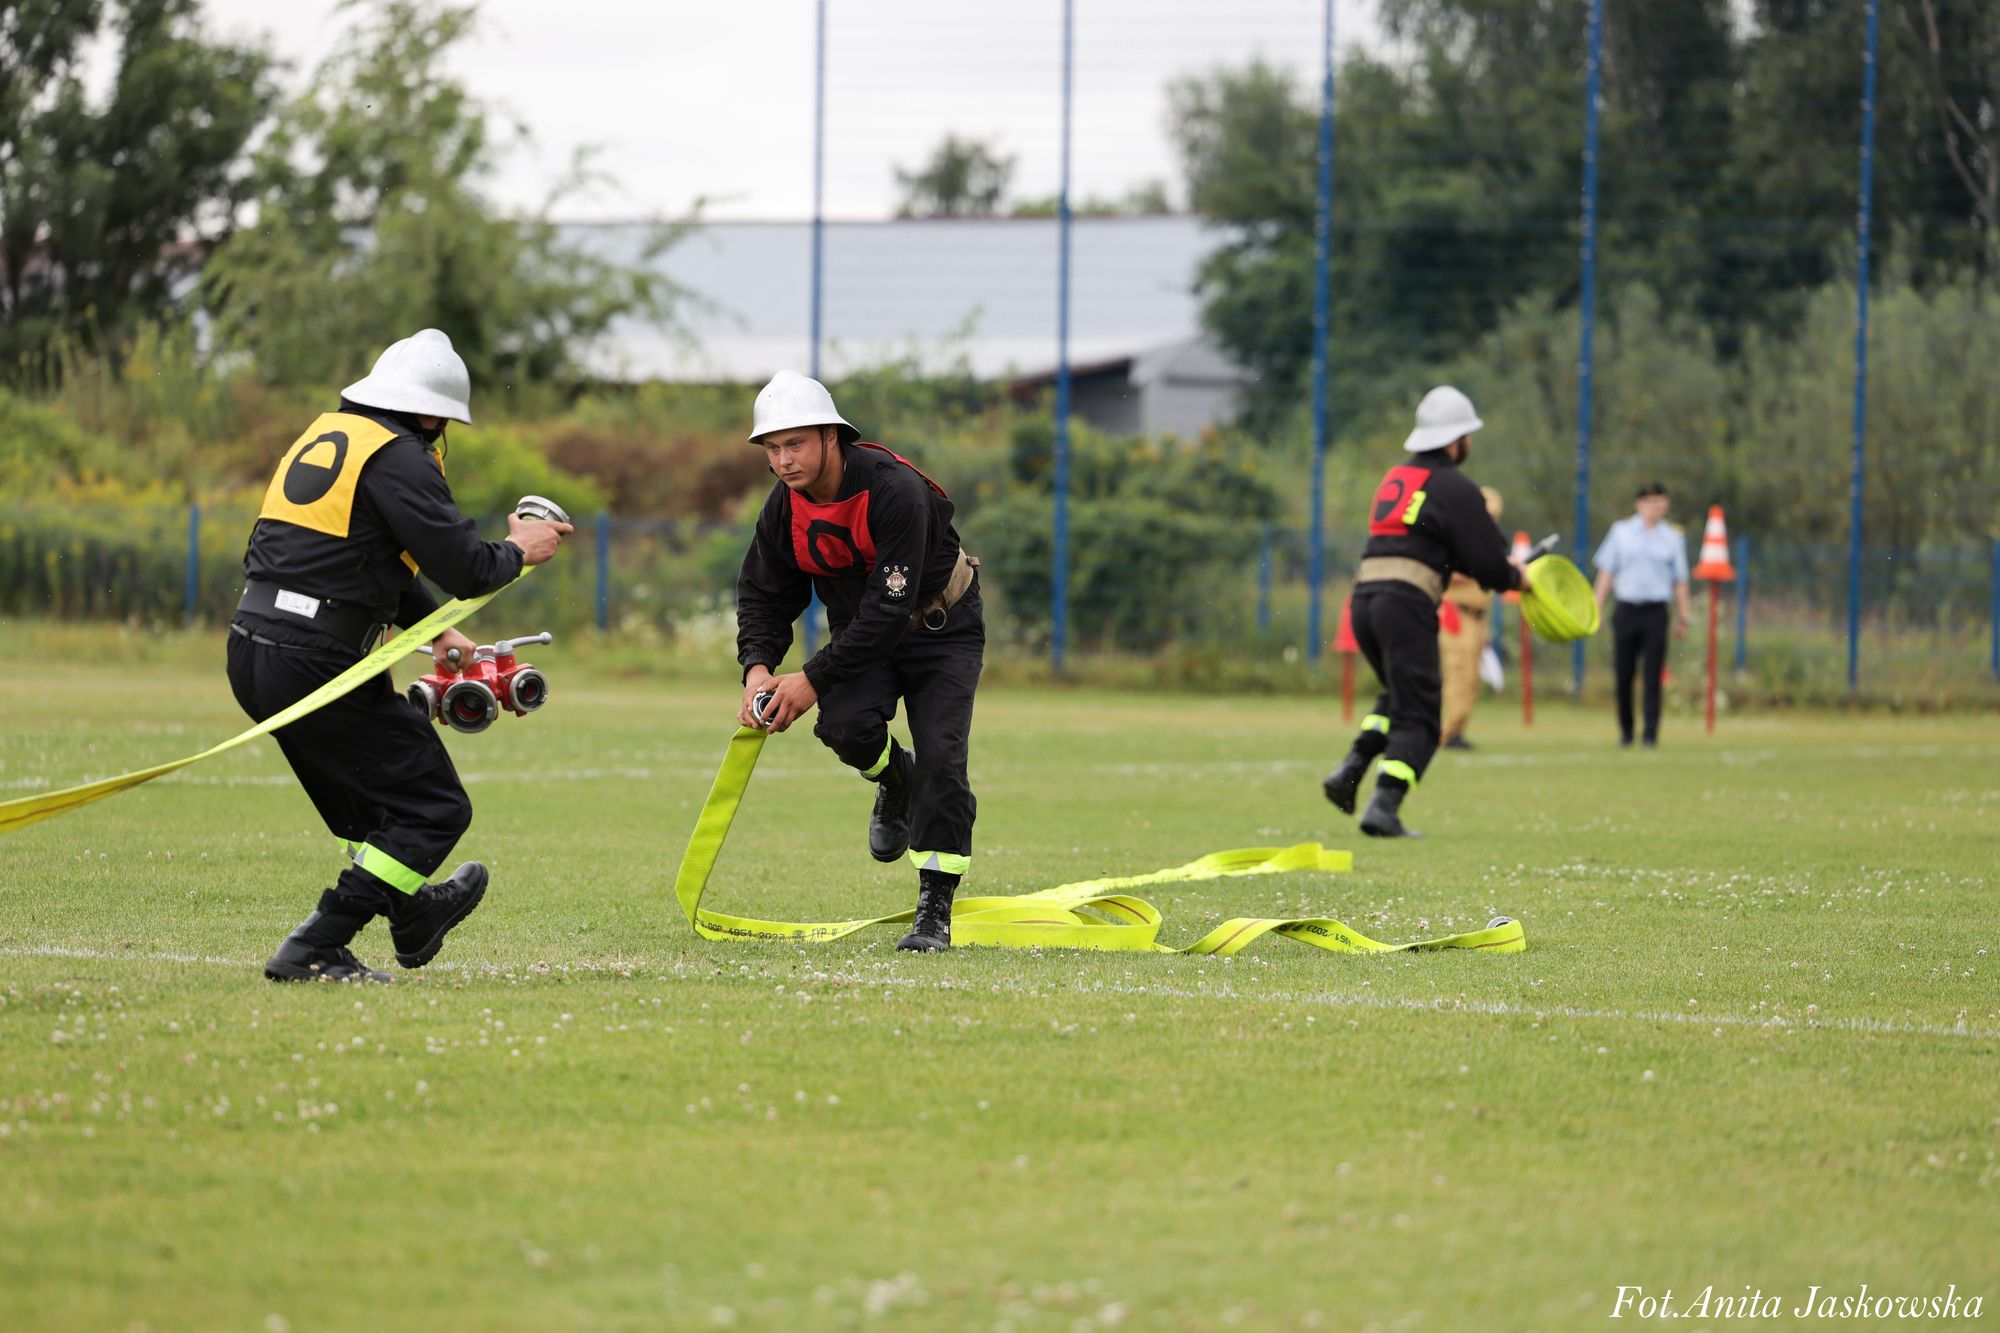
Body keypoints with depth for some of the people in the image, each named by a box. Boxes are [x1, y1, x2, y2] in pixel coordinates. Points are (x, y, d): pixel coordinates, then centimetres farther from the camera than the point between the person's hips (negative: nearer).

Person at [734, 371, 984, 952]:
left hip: (940, 627, -4)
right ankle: (895, 779, 11)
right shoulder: (785, 507, -13)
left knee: (940, 758, -16)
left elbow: (890, 606, -33)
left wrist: (814, 679, -35)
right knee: (845, 724, -24)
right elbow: (763, 596, -1)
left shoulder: (895, 490, -32)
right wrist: (758, 668, -22)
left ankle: (934, 912, -5)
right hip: (861, 631, 4)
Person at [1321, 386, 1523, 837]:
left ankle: (1351, 770, 7)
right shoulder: (1454, 487, -2)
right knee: (1417, 718, -3)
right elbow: (1487, 563, -3)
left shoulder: (1397, 477, 23)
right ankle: (1384, 808, -19)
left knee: (1400, 695, 27)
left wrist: (1498, 567, 24)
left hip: (1364, 597, 7)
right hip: (1406, 602, -7)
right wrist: (1515, 579, 18)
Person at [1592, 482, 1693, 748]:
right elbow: (1606, 573, 11)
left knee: (1653, 676, -6)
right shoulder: (1621, 532, 9)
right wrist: (1597, 610, 5)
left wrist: (1683, 616, 4)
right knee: (1623, 674, 2)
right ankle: (1625, 733, 15)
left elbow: (1680, 581, 10)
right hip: (1626, 610, 1)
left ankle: (1650, 734, -4)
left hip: (1655, 613, -1)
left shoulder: (1673, 537, 9)